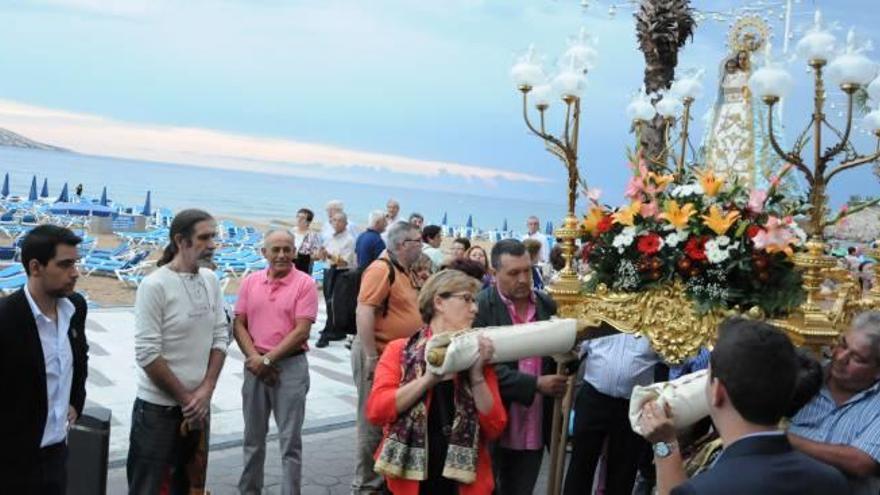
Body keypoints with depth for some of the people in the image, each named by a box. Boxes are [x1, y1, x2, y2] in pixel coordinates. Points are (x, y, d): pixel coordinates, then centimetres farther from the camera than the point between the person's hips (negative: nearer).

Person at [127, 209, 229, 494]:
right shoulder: (155, 286, -16)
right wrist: (185, 398, -12)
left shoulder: (211, 281, 2)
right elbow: (147, 355, -18)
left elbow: (220, 338, 5)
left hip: (199, 406, 6)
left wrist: (206, 391, -7)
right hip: (158, 409, -6)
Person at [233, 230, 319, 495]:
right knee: (253, 437, 16)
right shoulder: (250, 282, 5)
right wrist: (254, 358, -9)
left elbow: (301, 331, -12)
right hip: (255, 366, 4)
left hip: (291, 366, -4)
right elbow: (239, 325, 6)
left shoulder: (305, 284, -7)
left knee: (290, 440, 2)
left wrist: (268, 359, -14)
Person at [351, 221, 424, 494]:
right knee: (373, 422, 0)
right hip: (379, 354, -10)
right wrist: (371, 358, -26)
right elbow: (364, 312, -24)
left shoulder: (402, 271, 13)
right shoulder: (381, 269, -17)